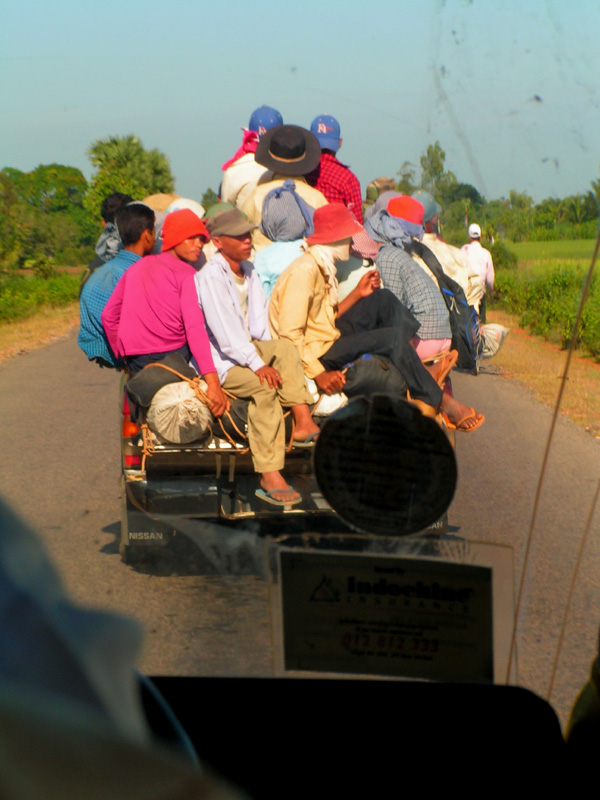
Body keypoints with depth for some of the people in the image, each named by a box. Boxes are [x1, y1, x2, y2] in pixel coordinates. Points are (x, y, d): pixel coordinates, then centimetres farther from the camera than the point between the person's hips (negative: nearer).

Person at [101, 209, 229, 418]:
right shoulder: (186, 274, -4)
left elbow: (108, 316, 18)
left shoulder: (136, 268, 16)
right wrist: (213, 383, -25)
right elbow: (195, 329, -18)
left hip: (135, 362, 7)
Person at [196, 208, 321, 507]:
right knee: (263, 386, -30)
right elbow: (224, 329, -23)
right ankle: (269, 477, -33)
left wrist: (269, 355, -4)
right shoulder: (210, 275, -15)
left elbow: (258, 321, 13)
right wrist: (257, 364, -28)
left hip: (248, 348, 8)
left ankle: (303, 424, -28)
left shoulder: (249, 271, 13)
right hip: (219, 358, -8)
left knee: (285, 348, -20)